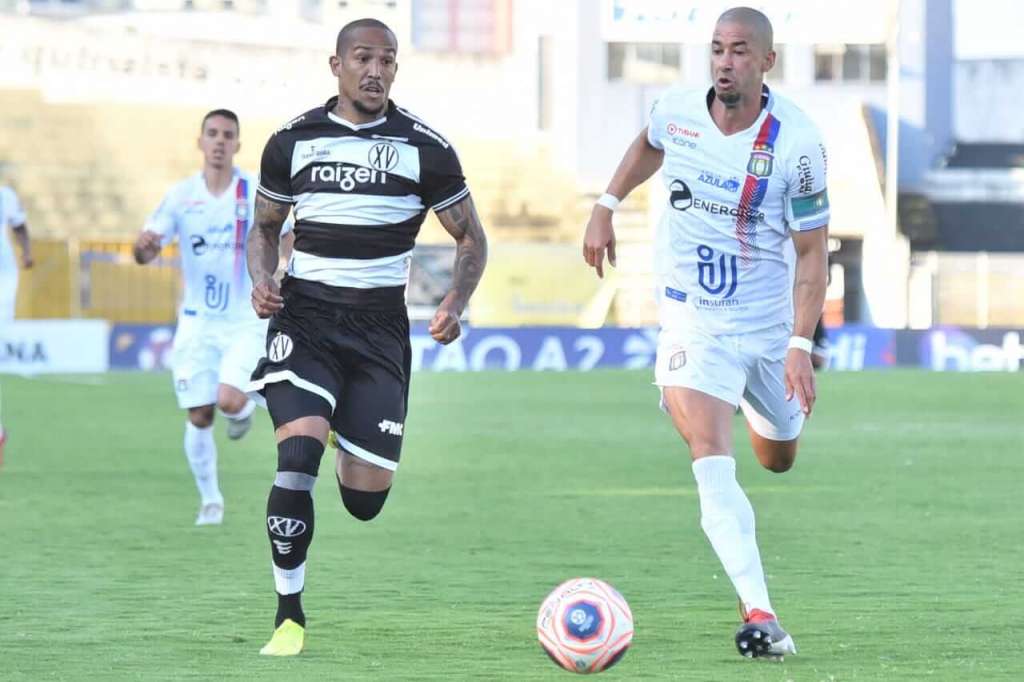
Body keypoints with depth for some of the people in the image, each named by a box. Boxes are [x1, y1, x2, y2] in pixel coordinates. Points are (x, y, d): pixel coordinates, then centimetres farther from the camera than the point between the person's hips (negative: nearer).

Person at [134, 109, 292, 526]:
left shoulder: (257, 193, -6)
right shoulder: (182, 196, -1)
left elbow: (287, 241, 3)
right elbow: (147, 253, -4)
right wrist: (145, 246, -28)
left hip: (246, 320, -2)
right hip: (198, 321, 2)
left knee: (229, 400, -21)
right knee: (199, 417, -1)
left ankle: (244, 410, 17)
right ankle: (209, 500, 18)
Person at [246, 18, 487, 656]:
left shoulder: (424, 147, 1)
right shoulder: (293, 140, 4)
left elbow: (472, 239, 8)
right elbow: (265, 226, 17)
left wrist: (456, 303, -11)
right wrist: (262, 280, -4)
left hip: (380, 328, 1)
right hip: (304, 319, -1)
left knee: (366, 501, 0)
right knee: (297, 456, -24)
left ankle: (347, 438, 40)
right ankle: (290, 616, -12)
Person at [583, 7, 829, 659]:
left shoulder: (796, 141, -16)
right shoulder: (677, 110, -8)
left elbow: (812, 250, -12)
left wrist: (800, 344, -19)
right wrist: (606, 207, 13)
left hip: (768, 322, 0)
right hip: (692, 323, 0)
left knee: (778, 458, 20)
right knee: (712, 462, -21)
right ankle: (761, 617, -28)